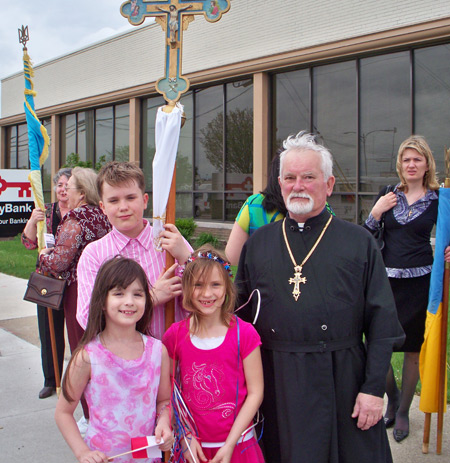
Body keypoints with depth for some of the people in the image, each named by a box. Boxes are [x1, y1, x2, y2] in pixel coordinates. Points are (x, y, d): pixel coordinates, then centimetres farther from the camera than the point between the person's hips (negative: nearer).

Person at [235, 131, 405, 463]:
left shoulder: (359, 243, 1)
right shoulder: (257, 244, 7)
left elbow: (382, 322, -2)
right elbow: (242, 314, 8)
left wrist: (374, 388, -7)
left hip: (341, 382, -1)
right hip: (277, 385, 2)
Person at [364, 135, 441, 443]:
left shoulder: (438, 200, 1)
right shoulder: (388, 195, 6)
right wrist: (376, 212, -10)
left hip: (419, 282, -1)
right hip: (386, 279, 1)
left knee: (413, 348, 7)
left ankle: (403, 411, 26)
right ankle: (393, 397, 29)